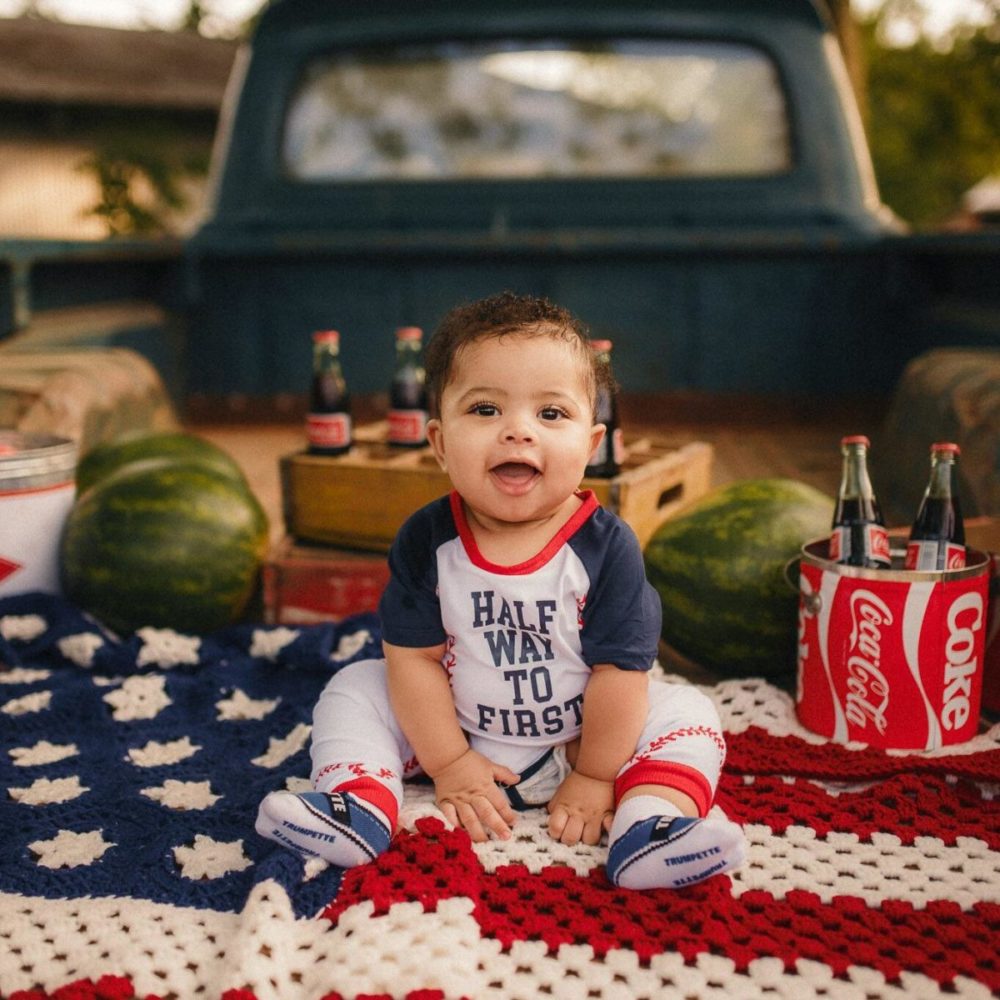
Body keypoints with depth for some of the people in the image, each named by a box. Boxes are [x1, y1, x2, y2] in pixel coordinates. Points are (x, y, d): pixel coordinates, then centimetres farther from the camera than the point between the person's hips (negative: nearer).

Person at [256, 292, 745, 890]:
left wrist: (594, 776, -13)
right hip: (456, 732, 2)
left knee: (687, 711, -17)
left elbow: (619, 671, -16)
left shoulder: (608, 545, -20)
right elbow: (414, 657, -11)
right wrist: (448, 764, -11)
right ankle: (359, 806, -19)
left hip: (575, 742, -1)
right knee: (354, 689, -8)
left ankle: (646, 828, -33)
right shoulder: (426, 541, -15)